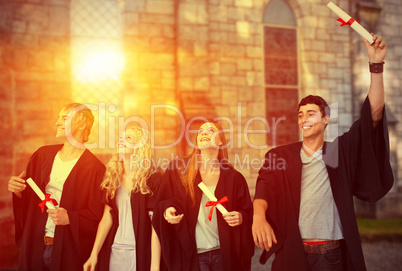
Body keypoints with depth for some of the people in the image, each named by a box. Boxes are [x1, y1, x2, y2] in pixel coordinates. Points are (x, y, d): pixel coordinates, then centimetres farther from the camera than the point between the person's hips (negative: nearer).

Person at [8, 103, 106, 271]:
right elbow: (29, 197, 13)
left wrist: (70, 218, -23)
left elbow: (97, 215, -8)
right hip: (33, 244, 4)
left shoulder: (94, 168, -9)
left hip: (69, 250, -4)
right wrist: (18, 190, -7)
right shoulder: (42, 155, 5)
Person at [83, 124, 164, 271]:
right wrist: (94, 254, 0)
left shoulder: (153, 178, -9)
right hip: (113, 252, 4)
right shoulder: (112, 176, 5)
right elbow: (107, 217, 5)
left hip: (139, 253, -4)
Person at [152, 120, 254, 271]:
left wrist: (241, 217, -15)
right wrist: (167, 211, -16)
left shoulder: (233, 178, 0)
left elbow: (248, 212, 5)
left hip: (224, 253, 1)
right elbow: (162, 203, 4)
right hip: (191, 253, -1)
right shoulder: (178, 169, -2)